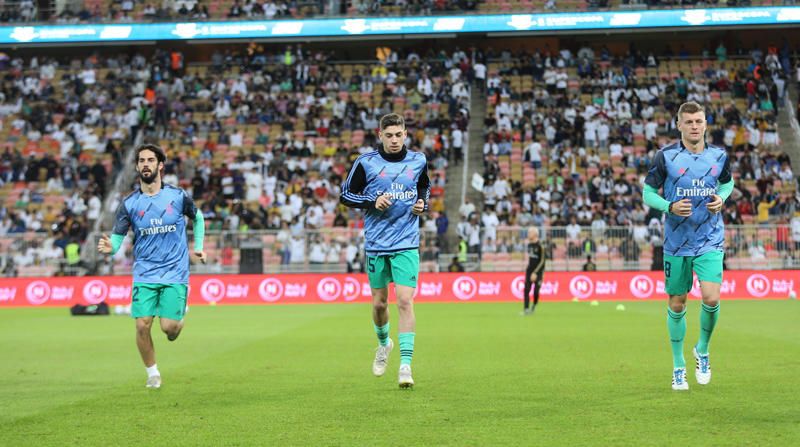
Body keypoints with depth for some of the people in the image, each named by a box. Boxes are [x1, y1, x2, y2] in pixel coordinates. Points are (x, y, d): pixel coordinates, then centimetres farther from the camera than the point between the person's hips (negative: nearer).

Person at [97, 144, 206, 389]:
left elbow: (197, 218, 18)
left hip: (175, 273, -1)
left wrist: (198, 248, 15)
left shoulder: (178, 196, -2)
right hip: (145, 274, 1)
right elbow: (118, 236, -1)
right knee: (142, 325, -9)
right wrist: (110, 247, -23)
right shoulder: (129, 203, -2)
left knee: (168, 327, -11)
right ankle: (152, 373, 13)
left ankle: (180, 317, 29)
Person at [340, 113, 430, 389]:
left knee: (405, 301, -12)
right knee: (379, 303, 9)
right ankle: (383, 343, 40)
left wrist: (423, 204, 1)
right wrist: (373, 202, -14)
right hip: (376, 244, 0)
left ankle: (405, 364, -11)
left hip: (407, 244, 0)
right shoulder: (366, 163, -3)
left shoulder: (418, 161, 4)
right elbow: (346, 195, 2)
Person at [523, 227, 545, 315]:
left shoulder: (540, 246, -14)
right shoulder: (529, 244, 7)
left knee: (536, 291, -4)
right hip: (530, 270, 6)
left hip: (538, 271, -5)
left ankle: (534, 305, 24)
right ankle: (526, 309, -5)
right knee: (526, 290, -6)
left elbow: (542, 261, -15)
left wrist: (535, 273, -20)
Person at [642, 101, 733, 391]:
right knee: (677, 305, 6)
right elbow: (648, 193, 0)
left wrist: (721, 199, -2)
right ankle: (678, 367, 23)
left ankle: (702, 350, 13)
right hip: (676, 244, -1)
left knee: (711, 298, -15)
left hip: (710, 242, 1)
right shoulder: (665, 157, -7)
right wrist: (670, 207, -19)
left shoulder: (719, 156, 0)